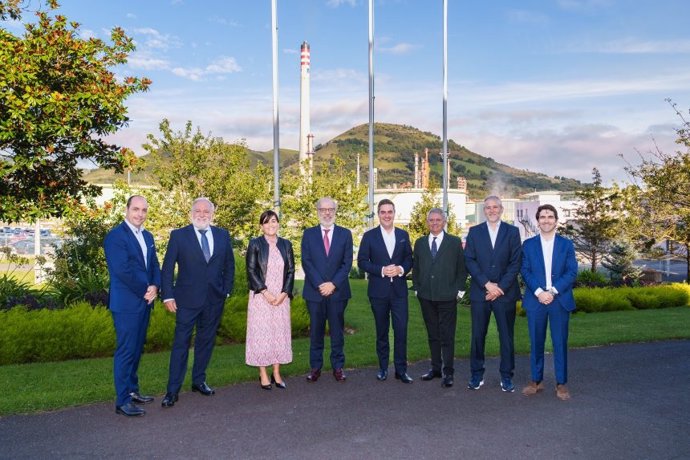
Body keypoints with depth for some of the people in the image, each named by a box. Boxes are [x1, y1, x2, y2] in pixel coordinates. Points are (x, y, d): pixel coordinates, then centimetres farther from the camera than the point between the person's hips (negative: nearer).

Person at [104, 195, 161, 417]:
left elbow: (154, 265, 11)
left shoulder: (148, 236, 14)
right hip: (126, 303, -8)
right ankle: (123, 401, 6)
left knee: (137, 349, 15)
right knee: (126, 350, -3)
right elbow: (123, 270, -19)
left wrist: (154, 287, -8)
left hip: (144, 301, 8)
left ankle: (132, 390, 27)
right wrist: (145, 291, -12)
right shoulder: (115, 236, -11)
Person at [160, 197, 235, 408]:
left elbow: (229, 265, 12)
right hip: (187, 299, -3)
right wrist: (168, 296, -8)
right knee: (181, 343, -1)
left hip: (214, 299, 3)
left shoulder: (223, 235, 5)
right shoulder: (178, 235, -3)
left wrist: (226, 290, 6)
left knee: (206, 341, 13)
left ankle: (199, 381, 28)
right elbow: (167, 268, -3)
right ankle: (172, 390, 7)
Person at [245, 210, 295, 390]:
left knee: (280, 333, 6)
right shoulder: (255, 244, -2)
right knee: (261, 333, 1)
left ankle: (277, 373, 17)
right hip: (261, 297, -3)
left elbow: (291, 271, 5)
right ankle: (263, 375, 11)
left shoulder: (286, 244, 7)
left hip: (281, 298, 3)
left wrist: (284, 293, -7)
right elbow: (251, 271, -6)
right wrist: (266, 293, -13)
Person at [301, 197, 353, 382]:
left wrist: (333, 284, -12)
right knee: (316, 331, 7)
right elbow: (306, 262, -2)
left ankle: (338, 366, 18)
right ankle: (315, 367, 17)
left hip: (337, 291, 0)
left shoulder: (345, 234, 5)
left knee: (337, 330, 7)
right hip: (314, 291, 0)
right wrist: (320, 285, -12)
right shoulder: (309, 234, 5)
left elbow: (347, 263, 0)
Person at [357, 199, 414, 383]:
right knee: (381, 330, 10)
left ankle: (401, 369, 9)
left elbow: (409, 259, 9)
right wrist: (381, 270, -16)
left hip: (399, 290, 1)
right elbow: (362, 261, -3)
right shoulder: (369, 236, -1)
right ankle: (383, 367, 23)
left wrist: (401, 269, -12)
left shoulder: (403, 235, 7)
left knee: (401, 329, -2)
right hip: (378, 291, -1)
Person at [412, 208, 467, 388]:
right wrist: (417, 288, 7)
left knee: (447, 336, 0)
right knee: (432, 335, 12)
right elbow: (415, 268, 14)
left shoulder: (455, 242, 2)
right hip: (426, 297, 3)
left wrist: (459, 290, -3)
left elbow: (462, 268, 2)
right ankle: (436, 368, 22)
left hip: (447, 297, -3)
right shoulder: (419, 243, 11)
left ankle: (448, 372, 7)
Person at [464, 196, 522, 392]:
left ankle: (506, 376, 18)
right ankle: (477, 374, 17)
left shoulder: (512, 231, 5)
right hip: (479, 292, 1)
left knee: (506, 336, 6)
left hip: (505, 293, 0)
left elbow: (515, 263, -1)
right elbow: (469, 261, -1)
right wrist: (487, 284, -11)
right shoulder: (474, 232, 7)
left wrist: (500, 287, -10)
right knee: (478, 335, 5)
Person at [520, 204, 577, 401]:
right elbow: (525, 271, 0)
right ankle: (536, 381, 19)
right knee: (536, 342, 7)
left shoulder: (566, 244, 6)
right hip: (535, 300, 1)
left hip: (560, 300, 0)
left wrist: (552, 291, -13)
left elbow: (572, 272, -2)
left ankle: (561, 383, 15)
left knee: (560, 343, 4)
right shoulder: (528, 244, 7)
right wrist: (539, 292, -13)